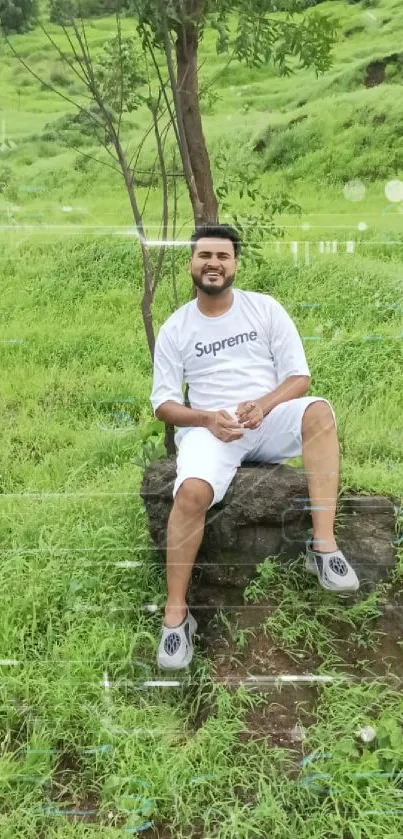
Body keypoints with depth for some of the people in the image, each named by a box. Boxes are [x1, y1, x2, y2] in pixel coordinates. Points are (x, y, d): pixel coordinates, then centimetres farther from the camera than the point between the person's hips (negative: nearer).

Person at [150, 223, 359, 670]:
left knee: (319, 411, -32)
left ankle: (323, 546, -34)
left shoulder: (265, 307, 7)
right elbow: (162, 402, 4)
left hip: (270, 421, 1)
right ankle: (176, 613, -18)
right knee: (191, 493, -32)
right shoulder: (175, 328, 7)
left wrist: (263, 404, -19)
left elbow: (299, 376, 3)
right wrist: (207, 419, -16)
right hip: (210, 426, -1)